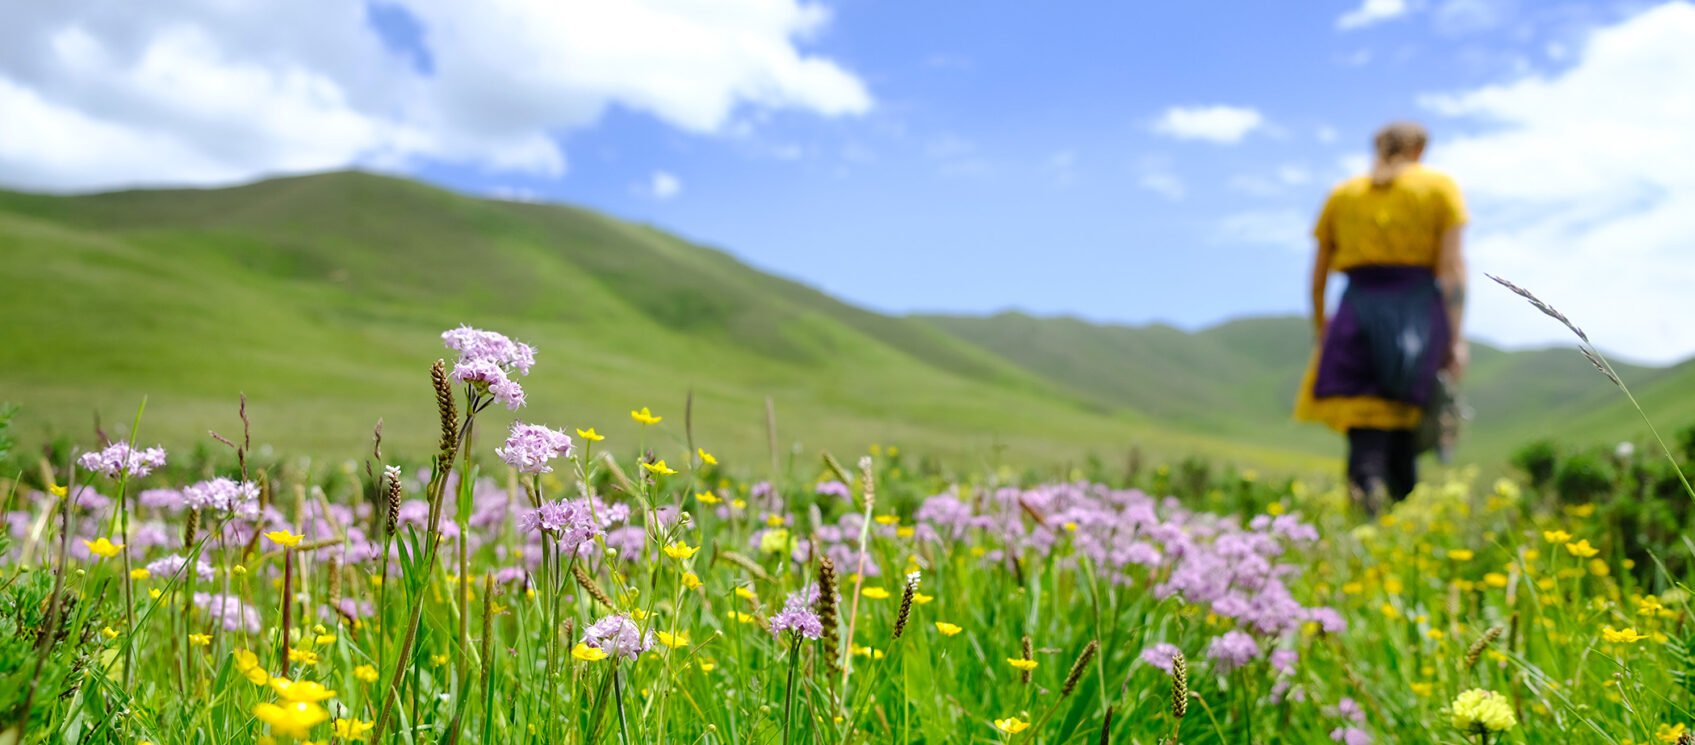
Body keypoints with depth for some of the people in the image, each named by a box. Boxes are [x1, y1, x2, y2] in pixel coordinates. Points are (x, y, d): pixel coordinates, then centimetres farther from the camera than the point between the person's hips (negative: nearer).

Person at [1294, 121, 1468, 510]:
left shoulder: (1341, 193, 15)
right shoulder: (1439, 186, 9)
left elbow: (1318, 275, 12)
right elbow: (1452, 265, -2)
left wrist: (1320, 332, 19)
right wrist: (1456, 337, -3)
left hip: (1358, 311, 1)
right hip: (1417, 312, -1)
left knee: (1366, 438, -4)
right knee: (1404, 437, 8)